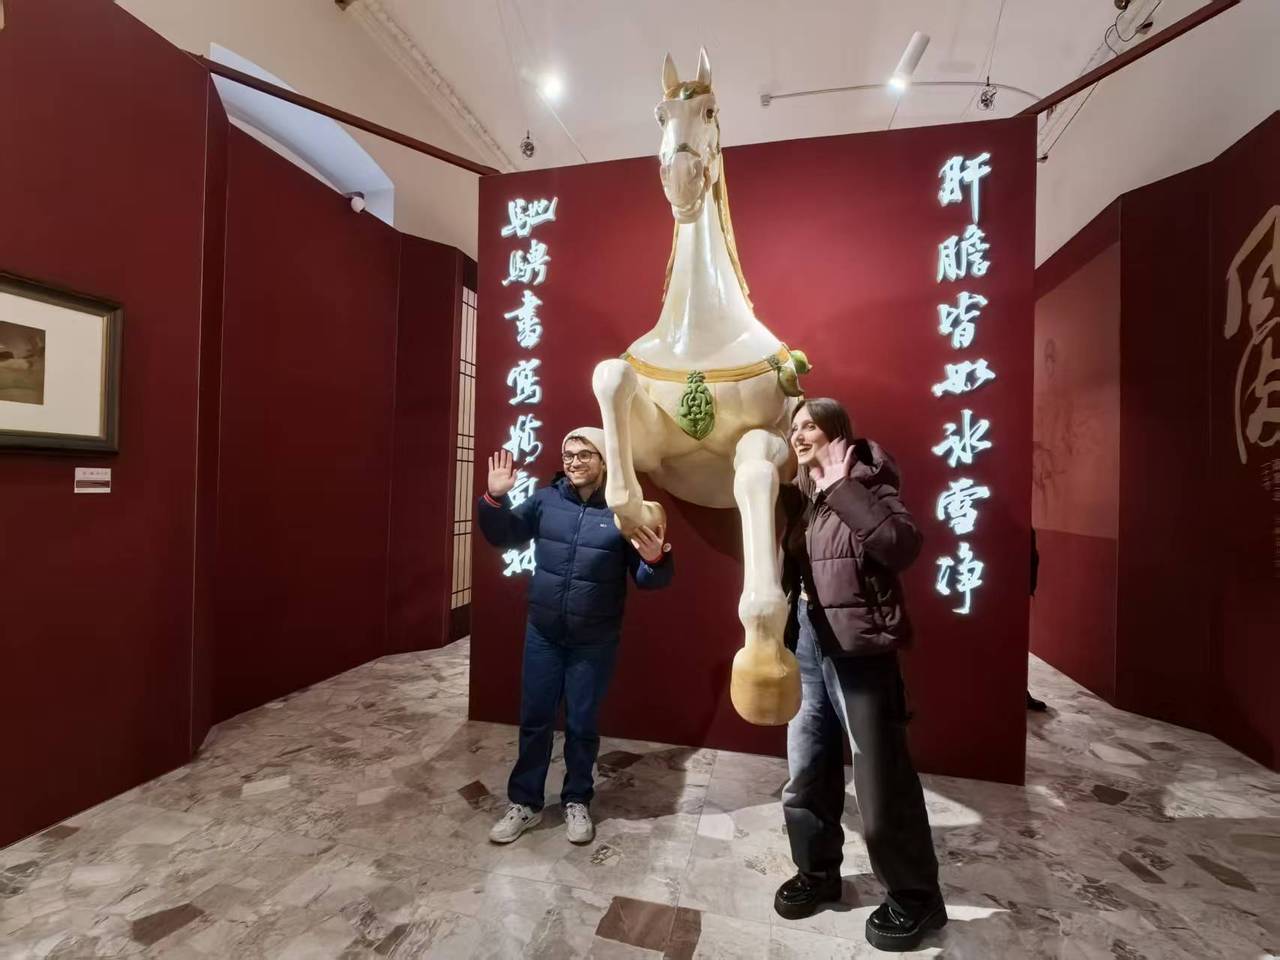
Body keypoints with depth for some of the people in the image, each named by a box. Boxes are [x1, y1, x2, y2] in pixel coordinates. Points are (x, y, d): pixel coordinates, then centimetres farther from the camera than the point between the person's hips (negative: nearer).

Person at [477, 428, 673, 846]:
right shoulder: (546, 500, -2)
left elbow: (647, 579, -9)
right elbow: (503, 535, 6)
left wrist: (655, 560, -32)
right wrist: (494, 499, -12)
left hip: (594, 642, -2)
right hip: (542, 633, 3)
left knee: (582, 724, 14)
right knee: (534, 720, 15)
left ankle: (577, 801, 36)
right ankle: (525, 802, 34)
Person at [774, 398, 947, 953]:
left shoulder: (867, 485, -8)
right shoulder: (795, 495, 9)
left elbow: (903, 547, -27)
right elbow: (776, 560, 10)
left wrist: (842, 489, -24)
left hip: (858, 648, -6)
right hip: (805, 645, 7)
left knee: (882, 780, 6)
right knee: (806, 772, 17)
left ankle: (915, 897, 30)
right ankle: (818, 872, 39)